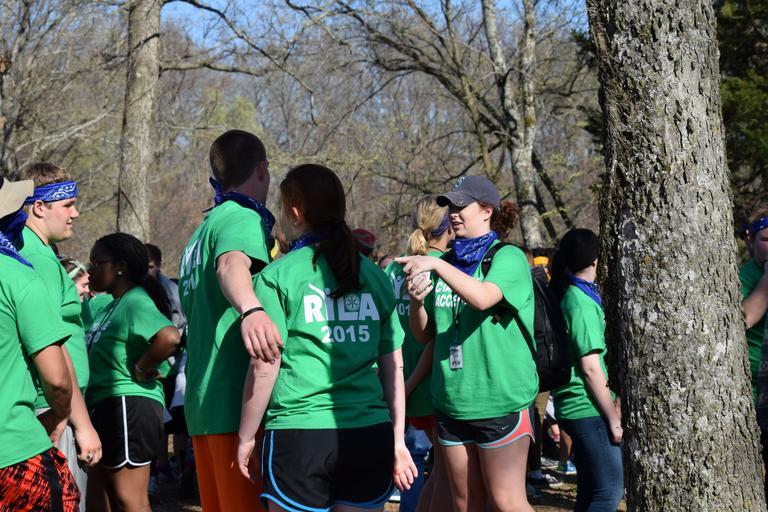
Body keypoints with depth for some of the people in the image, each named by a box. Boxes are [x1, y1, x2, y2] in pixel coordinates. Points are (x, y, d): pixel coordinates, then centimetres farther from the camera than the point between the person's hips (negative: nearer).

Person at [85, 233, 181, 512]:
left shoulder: (135, 302, -15)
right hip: (107, 408, 11)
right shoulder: (113, 305, 17)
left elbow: (169, 337, -34)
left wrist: (141, 369, -20)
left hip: (128, 407, -11)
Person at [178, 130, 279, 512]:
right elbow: (231, 265, -31)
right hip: (238, 398, -9)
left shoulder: (203, 230, 22)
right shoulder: (242, 217, -7)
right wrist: (251, 308, -49)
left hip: (203, 401, 10)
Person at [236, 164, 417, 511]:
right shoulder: (373, 276, 10)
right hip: (372, 435, 4)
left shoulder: (278, 276, -3)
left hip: (299, 434, -4)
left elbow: (264, 367, -7)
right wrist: (398, 440, 18)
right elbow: (393, 365, 12)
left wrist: (246, 437, 3)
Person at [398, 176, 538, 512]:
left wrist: (437, 265, -30)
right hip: (452, 401, 6)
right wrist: (416, 301, -6)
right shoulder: (447, 262, 13)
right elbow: (425, 335, 13)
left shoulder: (507, 257, -4)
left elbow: (483, 298, -25)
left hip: (500, 399, -6)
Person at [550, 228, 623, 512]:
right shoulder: (583, 303, -15)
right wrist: (614, 419, -14)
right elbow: (591, 367, -18)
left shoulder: (567, 295, 13)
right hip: (588, 409, -9)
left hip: (575, 408, 9)